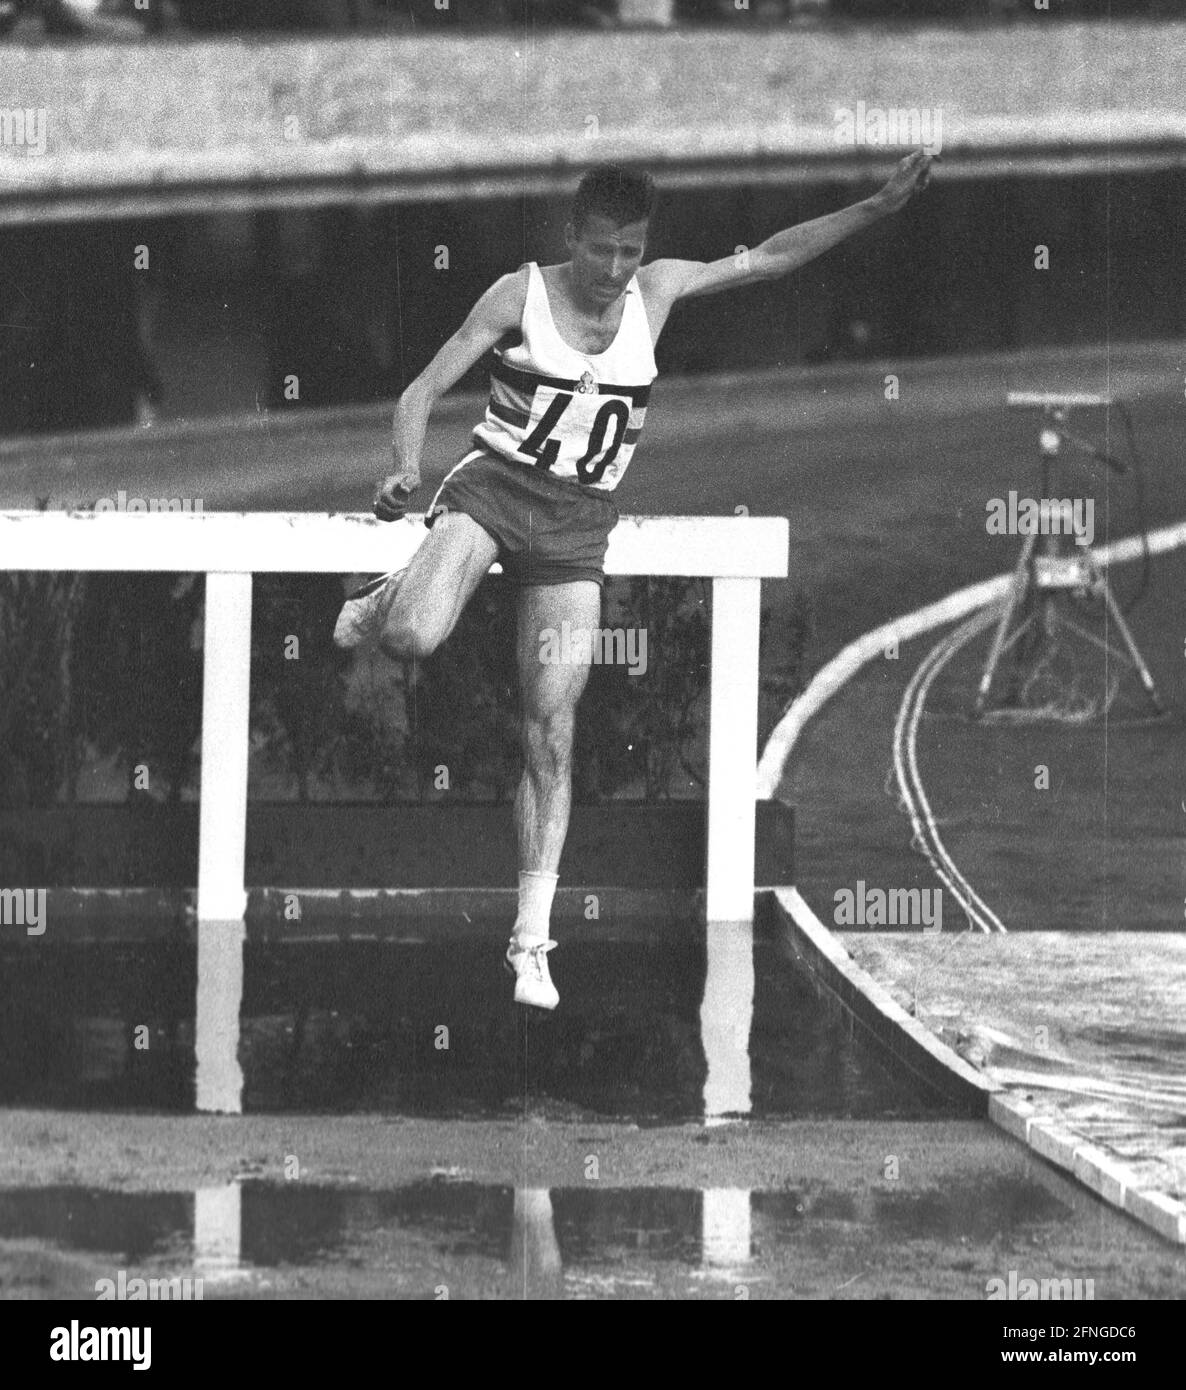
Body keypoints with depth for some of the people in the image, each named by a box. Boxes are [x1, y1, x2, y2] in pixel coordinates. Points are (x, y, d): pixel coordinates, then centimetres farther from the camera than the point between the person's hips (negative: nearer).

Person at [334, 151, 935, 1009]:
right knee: (415, 638, -31)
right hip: (495, 485, -3)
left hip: (579, 521, 3)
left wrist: (882, 206, 7)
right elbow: (425, 389, -7)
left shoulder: (656, 293, 6)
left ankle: (532, 939, 0)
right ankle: (382, 605, 9)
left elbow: (770, 258, 13)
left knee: (552, 731, -4)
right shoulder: (520, 295, -4)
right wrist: (406, 472, -26)